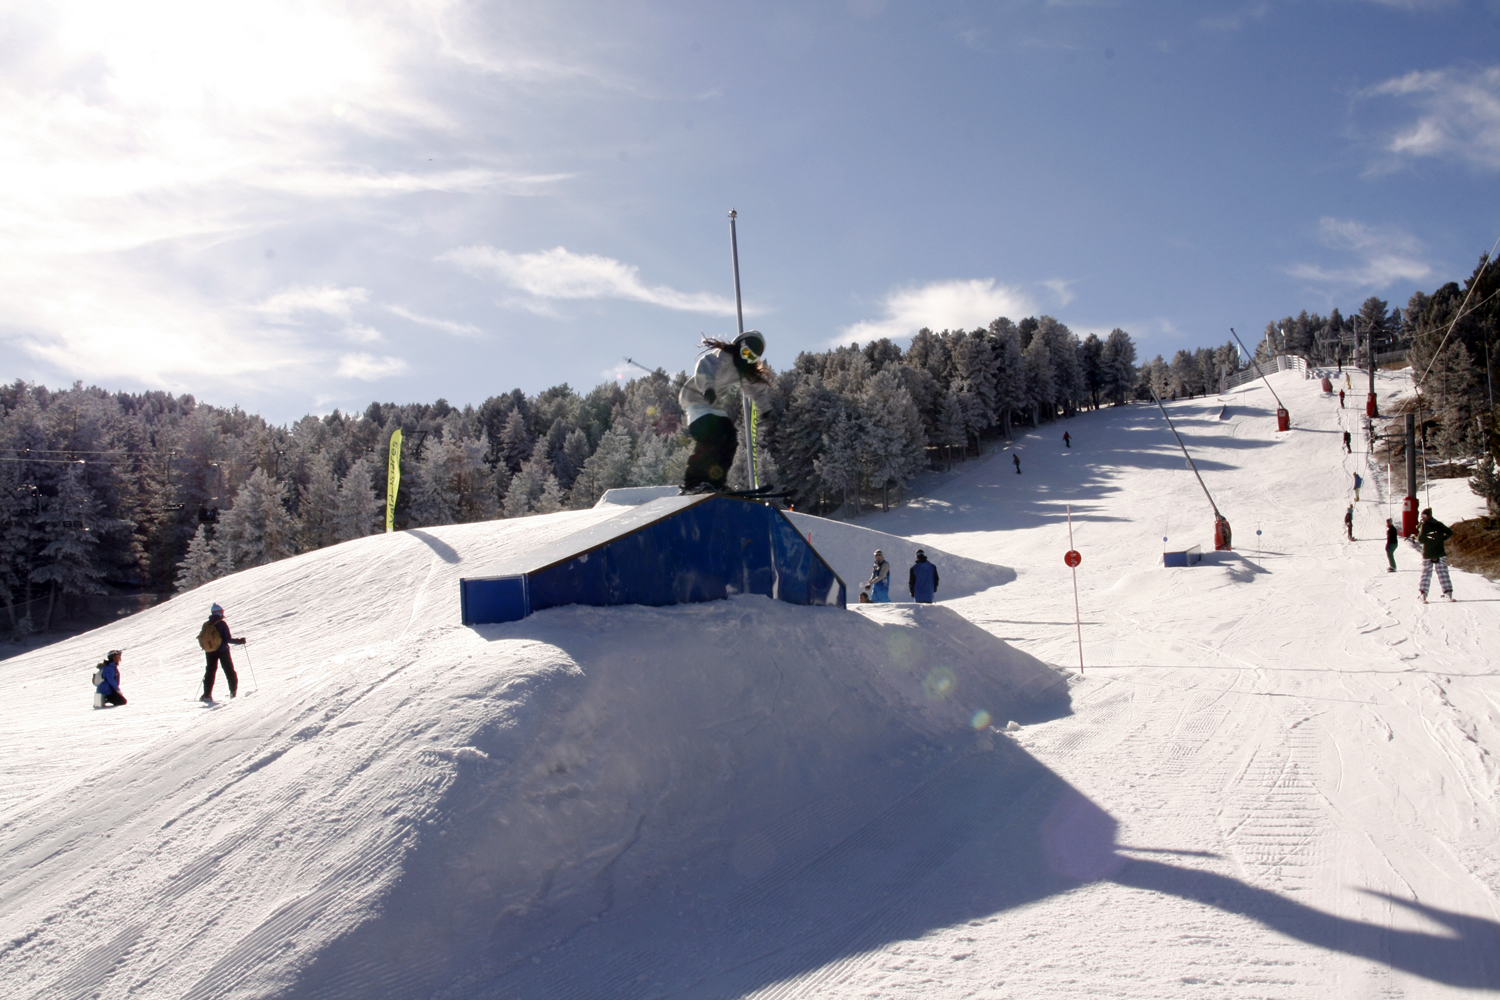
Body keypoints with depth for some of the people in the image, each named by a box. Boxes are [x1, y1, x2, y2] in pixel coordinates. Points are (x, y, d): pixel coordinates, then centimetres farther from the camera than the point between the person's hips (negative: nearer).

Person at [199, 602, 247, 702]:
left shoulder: (206, 625, 3)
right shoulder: (222, 624, -11)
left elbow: (201, 638, 7)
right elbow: (228, 639, -14)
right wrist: (240, 641, -3)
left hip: (210, 652, 4)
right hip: (222, 651, -4)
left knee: (210, 672, 10)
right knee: (229, 671, 9)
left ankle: (207, 694, 1)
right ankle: (233, 691, 7)